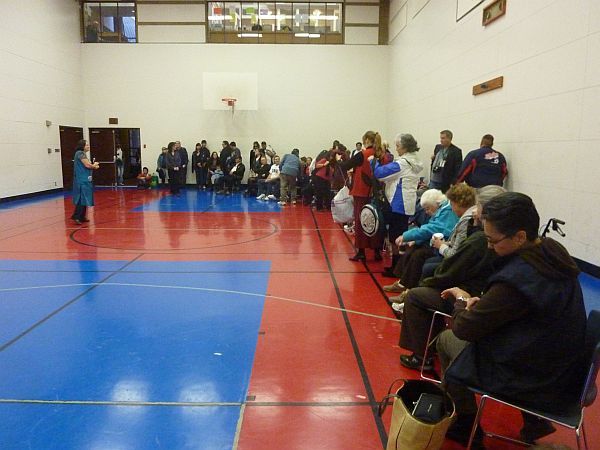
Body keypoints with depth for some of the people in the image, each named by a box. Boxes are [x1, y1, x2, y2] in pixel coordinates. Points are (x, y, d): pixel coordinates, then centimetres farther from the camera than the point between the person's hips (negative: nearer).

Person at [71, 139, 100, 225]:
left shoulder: (83, 154, 19)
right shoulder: (80, 153, -11)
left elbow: (88, 166, 18)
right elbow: (87, 165, -18)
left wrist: (94, 166, 1)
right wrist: (95, 165, 0)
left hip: (84, 180, 10)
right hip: (82, 180, -10)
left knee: (84, 198, 13)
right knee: (82, 198, -13)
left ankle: (81, 217, 18)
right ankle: (76, 216, -15)